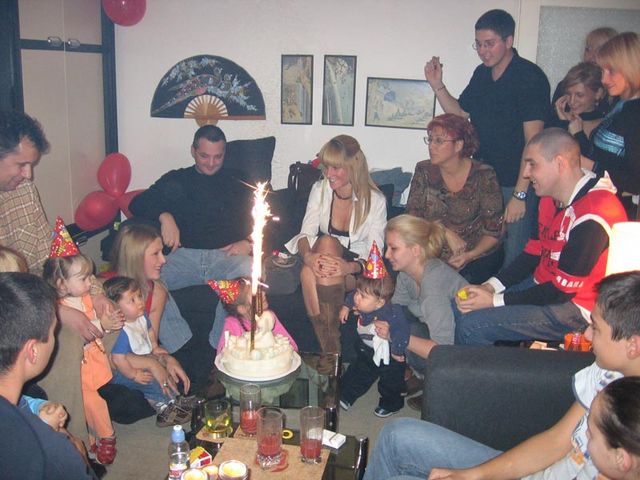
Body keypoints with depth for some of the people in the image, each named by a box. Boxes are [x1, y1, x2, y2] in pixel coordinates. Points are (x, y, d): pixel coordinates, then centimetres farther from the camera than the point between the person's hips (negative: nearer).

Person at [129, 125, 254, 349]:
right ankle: (179, 345, -21)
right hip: (185, 255, 1)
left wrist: (248, 243, -7)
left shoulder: (237, 182, 21)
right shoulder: (176, 180, 22)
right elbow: (138, 204, 14)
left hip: (226, 255, -1)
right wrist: (164, 216, -7)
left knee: (249, 271, -37)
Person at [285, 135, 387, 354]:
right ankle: (330, 349, -26)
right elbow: (305, 233, -5)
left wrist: (349, 267, -34)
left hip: (355, 272, -3)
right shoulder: (319, 189, 0)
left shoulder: (375, 201, -9)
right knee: (308, 273, -33)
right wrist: (307, 255, -30)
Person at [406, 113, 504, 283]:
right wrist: (446, 233, -15)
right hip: (433, 254, 2)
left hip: (478, 255, -1)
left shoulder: (483, 176, -5)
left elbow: (494, 230, -4)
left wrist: (471, 255, -19)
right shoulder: (424, 171, 2)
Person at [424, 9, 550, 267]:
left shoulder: (530, 77, -14)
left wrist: (520, 194, -21)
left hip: (515, 185, -6)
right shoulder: (481, 74, 8)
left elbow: (534, 142, -17)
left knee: (514, 261, -1)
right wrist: (438, 86, 3)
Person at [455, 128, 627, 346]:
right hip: (543, 286, 9)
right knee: (460, 303, 6)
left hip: (574, 308, -9)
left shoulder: (591, 217, -25)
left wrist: (495, 300, -19)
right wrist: (491, 286, -5)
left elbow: (562, 291, -23)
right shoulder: (551, 198, 5)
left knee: (470, 326, -20)